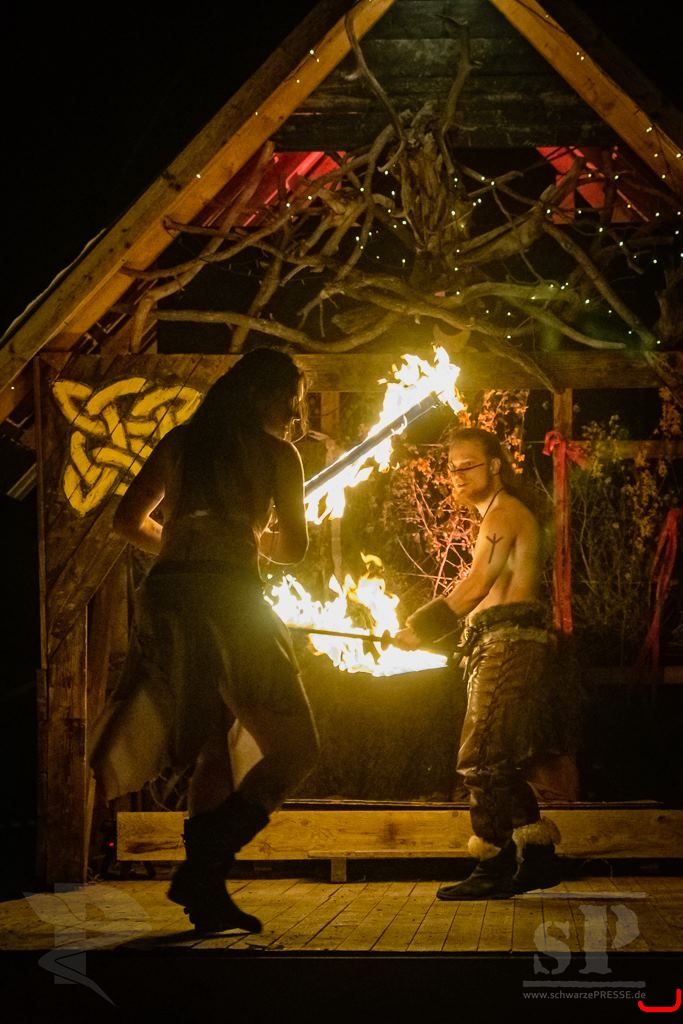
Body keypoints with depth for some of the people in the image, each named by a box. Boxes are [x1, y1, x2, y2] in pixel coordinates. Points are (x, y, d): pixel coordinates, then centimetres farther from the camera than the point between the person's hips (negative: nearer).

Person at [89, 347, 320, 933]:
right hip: (229, 599, -6)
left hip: (164, 598, 6)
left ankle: (207, 894, 8)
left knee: (210, 749, 16)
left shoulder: (179, 442, 19)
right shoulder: (277, 452, 6)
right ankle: (203, 869, -14)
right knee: (295, 749, 0)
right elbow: (294, 548, 9)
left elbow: (129, 520, 23)